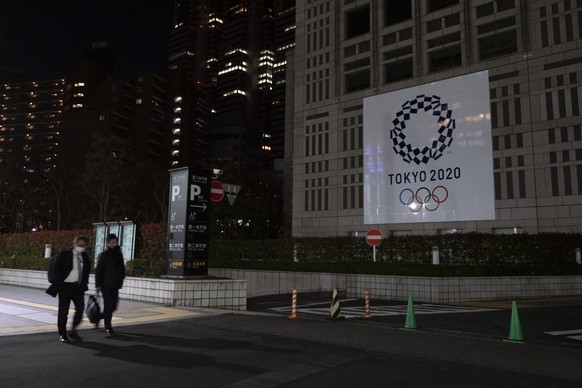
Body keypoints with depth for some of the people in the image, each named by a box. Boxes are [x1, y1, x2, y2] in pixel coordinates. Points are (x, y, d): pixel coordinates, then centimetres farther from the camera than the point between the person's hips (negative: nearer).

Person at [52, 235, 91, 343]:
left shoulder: (84, 257, 9)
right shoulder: (64, 255, -4)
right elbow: (57, 269, -5)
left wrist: (84, 284, 8)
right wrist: (59, 284, -11)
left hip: (78, 287, 4)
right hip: (65, 286, -4)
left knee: (80, 308, -5)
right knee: (63, 311, 3)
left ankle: (74, 331, 13)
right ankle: (62, 334, 16)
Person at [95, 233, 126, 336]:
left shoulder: (119, 254, 11)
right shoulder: (104, 255, -5)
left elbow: (122, 268, 17)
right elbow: (98, 271, -7)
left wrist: (121, 279, 7)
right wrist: (98, 285, -11)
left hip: (115, 285, 6)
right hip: (106, 285, -6)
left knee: (113, 306, 8)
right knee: (108, 306, -6)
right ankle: (108, 328, 4)